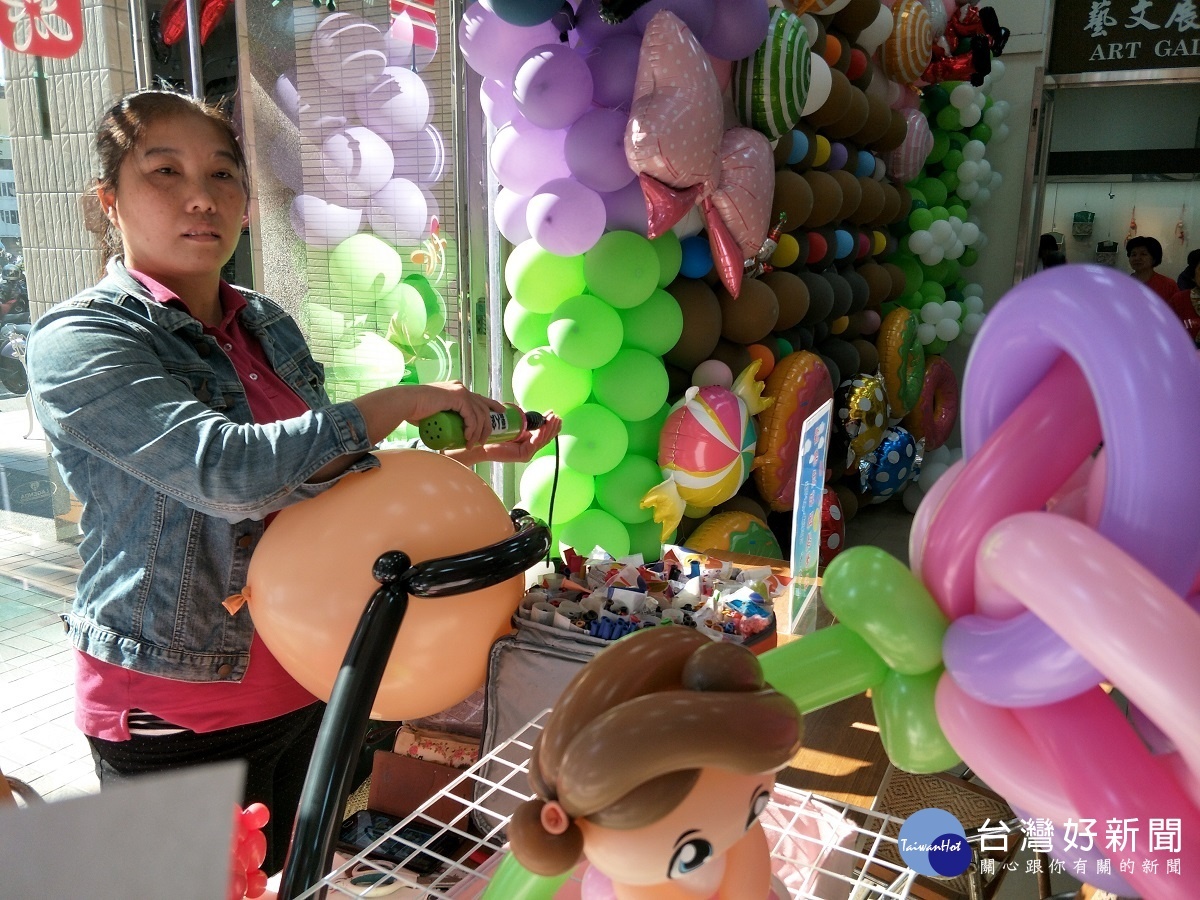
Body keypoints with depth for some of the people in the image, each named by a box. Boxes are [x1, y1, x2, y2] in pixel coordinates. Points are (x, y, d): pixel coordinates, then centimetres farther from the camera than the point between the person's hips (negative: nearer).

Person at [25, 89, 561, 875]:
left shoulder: (268, 325, 5)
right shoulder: (76, 341, -15)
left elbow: (329, 475, 9)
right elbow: (228, 471, -31)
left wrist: (468, 455, -3)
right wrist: (404, 402, -23)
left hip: (307, 682, 6)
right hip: (177, 708, -5)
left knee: (296, 876, 21)